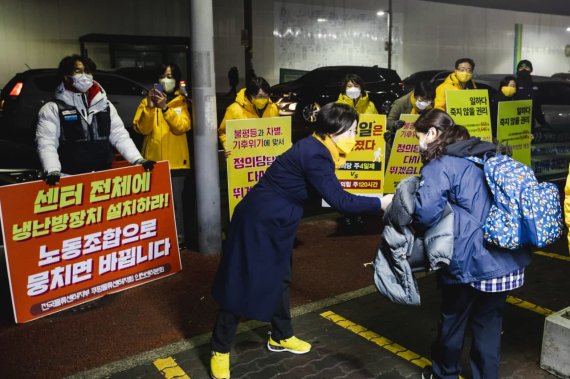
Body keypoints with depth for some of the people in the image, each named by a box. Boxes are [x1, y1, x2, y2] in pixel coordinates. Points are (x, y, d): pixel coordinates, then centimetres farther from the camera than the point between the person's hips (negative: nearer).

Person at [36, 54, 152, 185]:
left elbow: (120, 135, 11)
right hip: (71, 178, -3)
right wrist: (52, 171, -26)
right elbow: (46, 144, -9)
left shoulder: (105, 105, 13)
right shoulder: (52, 109, 0)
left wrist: (138, 160, -2)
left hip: (104, 174, 4)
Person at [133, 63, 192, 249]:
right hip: (153, 161, 1)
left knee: (175, 201, -3)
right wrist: (150, 107, -17)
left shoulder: (182, 102, 7)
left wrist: (165, 108, -20)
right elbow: (142, 129, -5)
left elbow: (182, 127, -10)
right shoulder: (147, 101, 9)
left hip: (176, 161, -1)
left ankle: (178, 239, 6)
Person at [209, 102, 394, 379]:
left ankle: (281, 337, 39)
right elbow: (339, 200, -25)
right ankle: (220, 350, 18)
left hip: (276, 223, 10)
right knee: (242, 284, 2)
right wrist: (381, 203, -18)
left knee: (279, 279, 20)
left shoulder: (316, 150, 6)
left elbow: (332, 194, 12)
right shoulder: (314, 155, -24)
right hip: (259, 222, -10)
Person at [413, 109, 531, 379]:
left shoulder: (440, 165, -11)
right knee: (490, 322, 18)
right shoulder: (486, 156, 13)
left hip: (470, 260, -6)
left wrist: (416, 227, -5)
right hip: (508, 257, 7)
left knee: (453, 319, 16)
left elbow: (426, 210, -25)